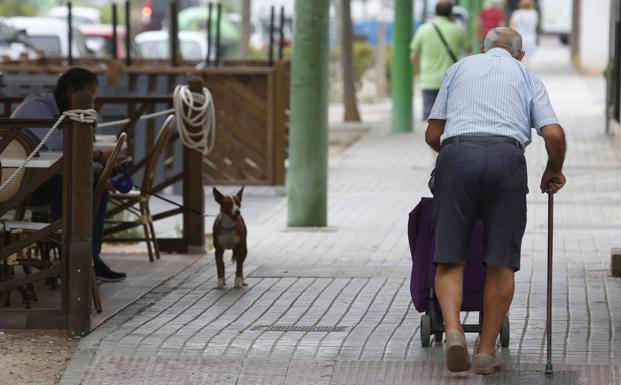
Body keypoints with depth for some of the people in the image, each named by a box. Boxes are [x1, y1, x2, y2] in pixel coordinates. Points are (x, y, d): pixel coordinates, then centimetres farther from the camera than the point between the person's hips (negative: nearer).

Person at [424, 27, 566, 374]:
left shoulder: (460, 68, 26)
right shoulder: (527, 77, 23)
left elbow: (433, 135, 23)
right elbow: (554, 134, 7)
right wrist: (554, 171, 25)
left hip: (457, 155, 1)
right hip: (506, 159, -1)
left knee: (451, 258, 5)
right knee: (501, 261, 7)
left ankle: (453, 330, -17)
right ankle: (487, 350, 7)